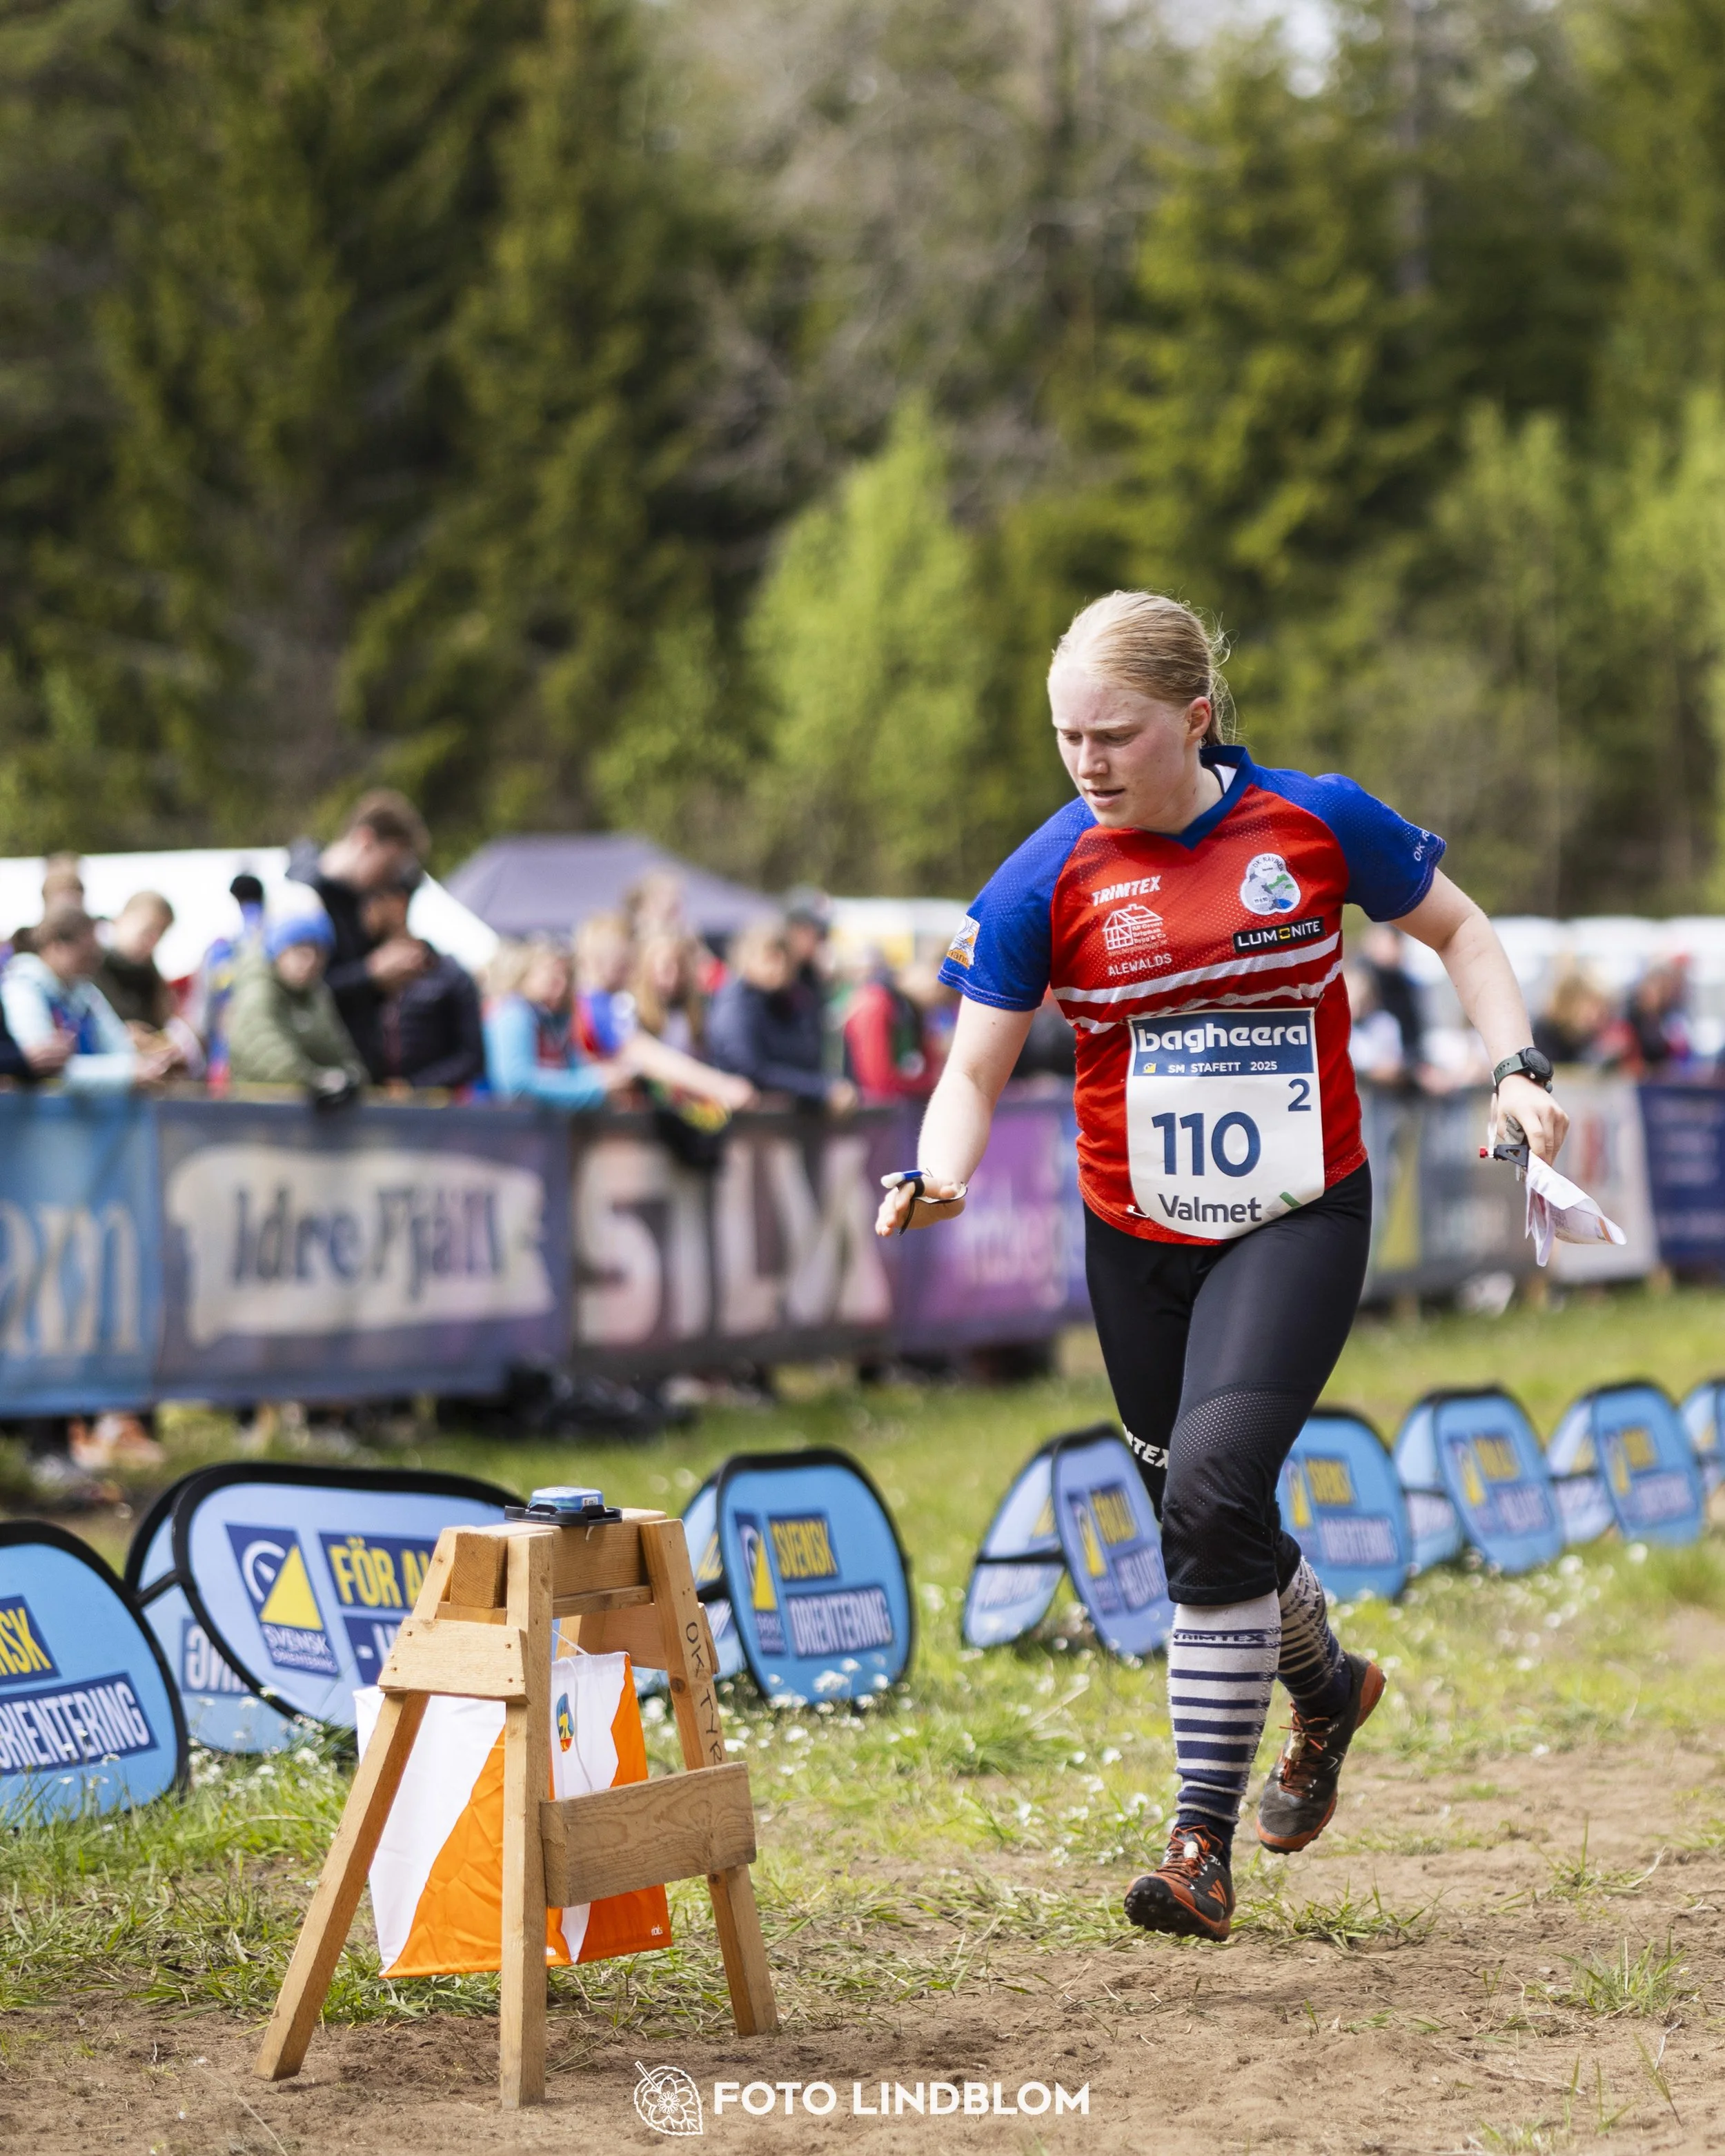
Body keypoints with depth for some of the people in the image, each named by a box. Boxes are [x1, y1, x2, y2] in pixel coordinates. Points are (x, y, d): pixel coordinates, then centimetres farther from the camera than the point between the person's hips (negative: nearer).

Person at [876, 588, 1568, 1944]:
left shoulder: (1316, 821, -8)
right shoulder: (1050, 878, -7)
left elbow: (1457, 928, 8)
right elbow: (976, 1071, -7)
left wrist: (1519, 1070, -5)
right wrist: (937, 1178, -27)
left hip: (1300, 1222, -3)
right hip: (1137, 1242, 3)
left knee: (1213, 1480, -22)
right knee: (1209, 1525, 13)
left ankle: (1204, 1841, -15)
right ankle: (1328, 1689, 47)